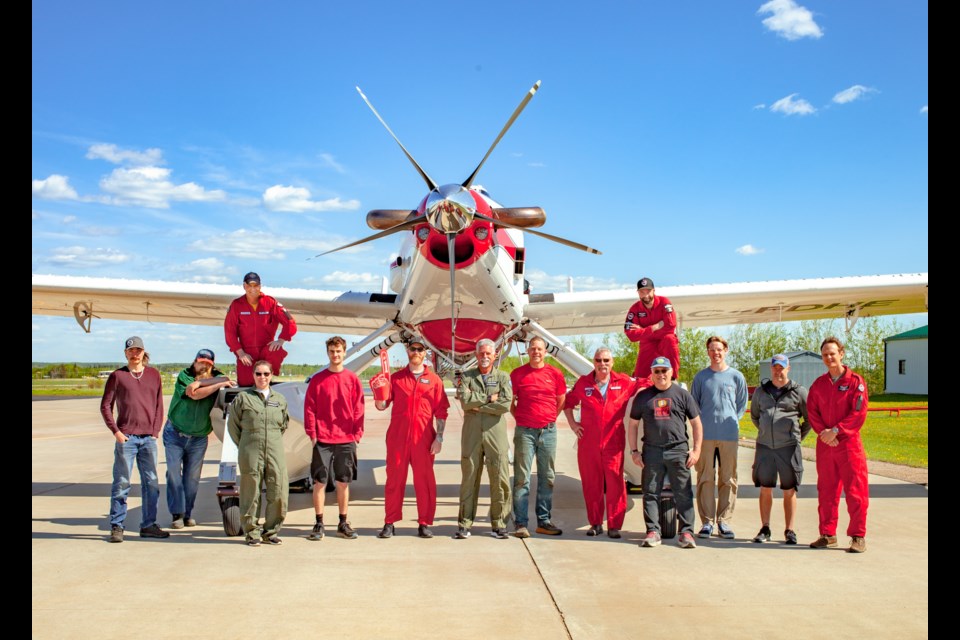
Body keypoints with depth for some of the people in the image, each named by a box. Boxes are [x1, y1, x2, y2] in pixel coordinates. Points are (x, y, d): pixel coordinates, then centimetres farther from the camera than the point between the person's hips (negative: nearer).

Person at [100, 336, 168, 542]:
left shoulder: (154, 374, 12)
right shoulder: (117, 376, 5)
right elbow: (105, 406, 4)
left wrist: (156, 430, 4)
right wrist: (115, 431, -5)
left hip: (149, 438, 3)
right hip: (126, 438, -3)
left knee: (151, 483, 5)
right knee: (121, 482, -1)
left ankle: (148, 525, 13)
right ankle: (117, 527, 6)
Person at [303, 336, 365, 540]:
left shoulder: (352, 379, 5)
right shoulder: (318, 379, 2)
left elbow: (358, 409, 4)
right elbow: (309, 408, 1)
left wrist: (357, 434, -2)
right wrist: (312, 433, -6)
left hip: (346, 440, 1)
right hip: (322, 440, -1)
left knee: (343, 482, 8)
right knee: (319, 482, 2)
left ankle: (343, 523, 19)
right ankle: (319, 524, 12)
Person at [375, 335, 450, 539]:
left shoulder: (434, 380, 8)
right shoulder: (396, 378, 11)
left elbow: (441, 411, 5)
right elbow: (381, 406, 5)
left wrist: (439, 437, -3)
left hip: (424, 438, -1)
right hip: (397, 437, 1)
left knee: (425, 481, 2)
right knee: (394, 479, 4)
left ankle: (424, 524, 11)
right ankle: (389, 523, 11)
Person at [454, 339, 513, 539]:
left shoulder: (503, 377, 9)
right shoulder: (467, 377, 11)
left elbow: (506, 404, -7)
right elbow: (465, 401, -7)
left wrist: (476, 404, -7)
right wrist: (489, 398, -7)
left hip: (496, 433, 0)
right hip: (471, 433, 0)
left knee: (500, 480, -1)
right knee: (469, 479, 4)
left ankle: (498, 524, 9)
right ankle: (464, 524, 11)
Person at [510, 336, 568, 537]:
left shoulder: (555, 374, 5)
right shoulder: (517, 373, 1)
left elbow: (561, 401, 15)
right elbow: (510, 401, 9)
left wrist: (550, 418, 7)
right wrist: (519, 417, 1)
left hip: (548, 431, 2)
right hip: (525, 431, -2)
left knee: (547, 477, 9)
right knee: (522, 478, -2)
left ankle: (544, 521, 18)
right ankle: (520, 523, 2)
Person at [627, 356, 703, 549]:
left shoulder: (682, 395, 7)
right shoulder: (643, 396, 9)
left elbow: (696, 424, 8)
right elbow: (632, 425, 12)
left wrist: (696, 450, 1)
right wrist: (634, 451, 5)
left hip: (678, 451, -1)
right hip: (652, 451, 1)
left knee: (684, 493, 0)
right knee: (651, 493, 3)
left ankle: (686, 532, 7)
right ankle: (653, 531, 8)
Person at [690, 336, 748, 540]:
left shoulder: (736, 376, 7)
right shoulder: (701, 376, 7)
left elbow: (742, 404, 15)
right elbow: (693, 404, 14)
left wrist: (732, 421, 4)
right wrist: (701, 423, 3)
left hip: (729, 435, 0)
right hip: (706, 435, 0)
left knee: (728, 480, 3)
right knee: (705, 479, 1)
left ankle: (724, 521, 11)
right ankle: (707, 521, 7)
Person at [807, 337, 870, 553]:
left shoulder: (855, 381, -2)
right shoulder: (818, 384, 12)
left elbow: (859, 413, -10)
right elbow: (811, 411, 5)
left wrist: (835, 431, -15)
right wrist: (822, 432, -12)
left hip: (849, 443, -4)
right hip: (824, 445, 4)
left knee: (855, 491, -2)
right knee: (826, 491, 9)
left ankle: (858, 537, 5)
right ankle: (827, 534, 17)